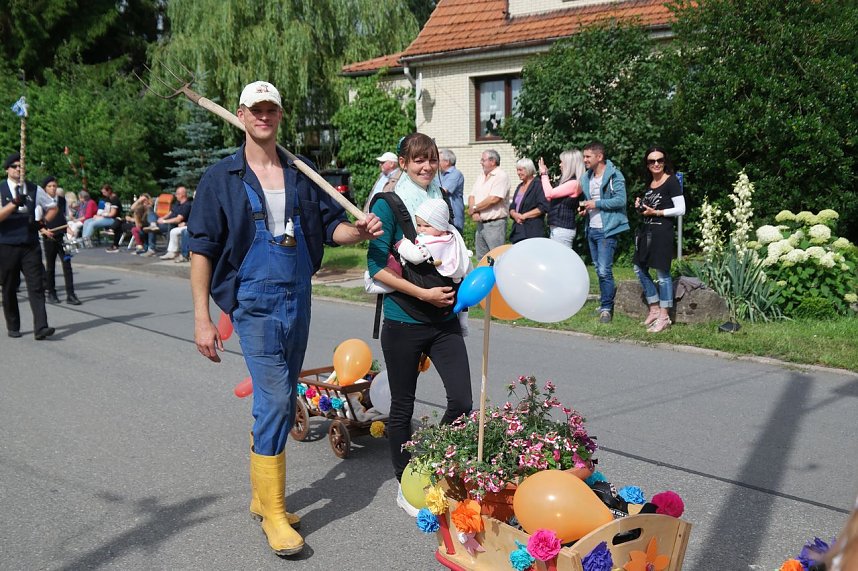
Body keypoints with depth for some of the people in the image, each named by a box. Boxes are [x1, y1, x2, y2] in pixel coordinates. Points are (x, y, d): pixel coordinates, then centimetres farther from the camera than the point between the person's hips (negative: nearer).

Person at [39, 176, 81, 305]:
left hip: (63, 237, 1)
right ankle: (50, 292, 21)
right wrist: (44, 230, -16)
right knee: (50, 266, 8)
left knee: (67, 264, -6)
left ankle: (70, 295, -7)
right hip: (49, 238, -1)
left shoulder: (62, 200, 6)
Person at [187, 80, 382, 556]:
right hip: (255, 303, -4)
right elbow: (202, 249, -4)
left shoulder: (301, 174, 8)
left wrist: (359, 231, -14)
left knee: (275, 402, 13)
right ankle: (273, 512, 6)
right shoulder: (221, 178, -2)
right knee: (276, 400, -10)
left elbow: (330, 226, 10)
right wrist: (202, 318, -9)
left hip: (298, 300, 4)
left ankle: (261, 495, 31)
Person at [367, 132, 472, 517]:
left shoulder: (442, 199, 10)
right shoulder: (389, 204, -7)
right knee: (402, 407, 9)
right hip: (404, 322, -5)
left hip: (445, 319, 5)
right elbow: (377, 266, -12)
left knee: (462, 401, -3)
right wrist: (424, 294, -17)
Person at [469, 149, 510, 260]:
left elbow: (493, 199, -20)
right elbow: (472, 196, 12)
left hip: (495, 224, -8)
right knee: (481, 259, 13)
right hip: (480, 223, 8)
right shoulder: (481, 176, 16)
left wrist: (474, 208, -9)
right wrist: (474, 212, -9)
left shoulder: (501, 176, -10)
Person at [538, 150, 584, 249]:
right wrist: (544, 175, 14)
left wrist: (544, 174, -6)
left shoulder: (574, 183, -14)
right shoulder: (567, 181, 15)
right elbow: (550, 198, 13)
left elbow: (549, 193, -19)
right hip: (556, 228, 10)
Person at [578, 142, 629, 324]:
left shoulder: (614, 175, -10)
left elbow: (620, 200, -19)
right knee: (599, 269, 15)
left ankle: (607, 308, -3)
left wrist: (596, 204, -17)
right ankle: (609, 295, 29)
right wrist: (584, 207, 6)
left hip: (607, 229, -8)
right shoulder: (586, 177, 14)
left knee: (604, 270, -11)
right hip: (591, 229, 8)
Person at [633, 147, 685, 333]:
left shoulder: (671, 181, -8)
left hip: (662, 231, -8)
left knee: (662, 273, -4)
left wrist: (655, 212, -16)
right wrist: (641, 205, 6)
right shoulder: (649, 183, 13)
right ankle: (654, 309, 24)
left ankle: (664, 316, 4)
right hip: (646, 230, 9)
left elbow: (680, 209, -13)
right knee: (640, 269, 12)